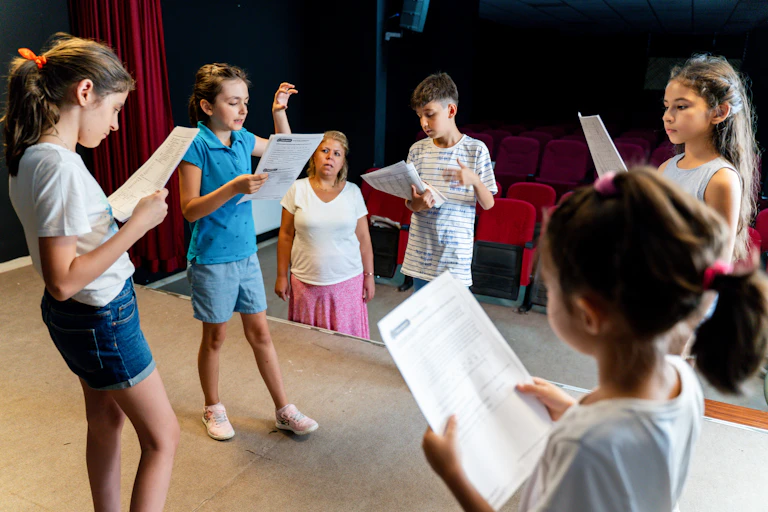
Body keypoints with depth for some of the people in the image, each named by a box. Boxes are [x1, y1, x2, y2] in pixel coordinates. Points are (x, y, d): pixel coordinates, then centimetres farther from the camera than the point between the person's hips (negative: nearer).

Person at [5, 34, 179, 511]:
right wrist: (138, 224, -25)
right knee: (163, 437, 5)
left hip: (82, 315, 10)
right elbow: (63, 281, -27)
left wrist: (122, 212, 5)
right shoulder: (59, 166, -26)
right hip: (101, 317, -10)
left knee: (106, 420, 25)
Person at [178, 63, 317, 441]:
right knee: (215, 336, 11)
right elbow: (190, 209, -18)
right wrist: (233, 187, -30)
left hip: (246, 253, 5)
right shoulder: (195, 145, -15)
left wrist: (279, 111, 7)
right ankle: (213, 409, 33)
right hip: (212, 258, -5)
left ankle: (284, 410, 23)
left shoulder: (242, 139, 3)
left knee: (260, 332, 12)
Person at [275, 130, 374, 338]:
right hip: (306, 282, 0)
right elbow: (286, 236, 2)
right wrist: (281, 276, 1)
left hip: (347, 281, 1)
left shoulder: (353, 192, 2)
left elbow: (363, 238, 5)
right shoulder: (297, 189, -2)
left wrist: (369, 275, 5)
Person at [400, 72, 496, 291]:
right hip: (421, 250, 3)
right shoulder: (417, 150, 1)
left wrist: (474, 180, -24)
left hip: (456, 252, -3)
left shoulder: (476, 149, -6)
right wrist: (416, 204, -18)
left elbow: (488, 204, -4)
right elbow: (409, 202, 6)